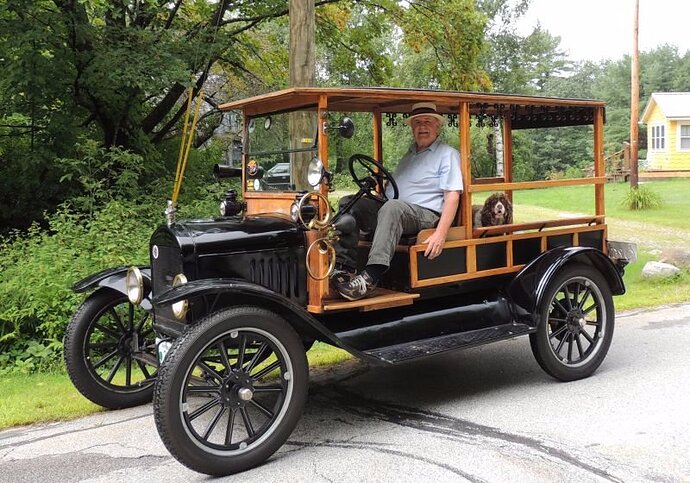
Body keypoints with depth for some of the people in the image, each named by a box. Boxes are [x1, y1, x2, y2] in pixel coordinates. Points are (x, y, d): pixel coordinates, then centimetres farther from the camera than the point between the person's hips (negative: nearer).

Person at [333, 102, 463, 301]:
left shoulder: (447, 154, 6)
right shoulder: (409, 154, 29)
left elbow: (452, 196, -7)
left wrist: (440, 234, -20)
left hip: (425, 215, -7)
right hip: (391, 212, 7)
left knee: (392, 207, -38)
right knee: (348, 203, -10)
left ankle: (370, 277, -46)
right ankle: (343, 268, -23)